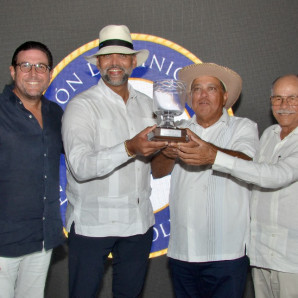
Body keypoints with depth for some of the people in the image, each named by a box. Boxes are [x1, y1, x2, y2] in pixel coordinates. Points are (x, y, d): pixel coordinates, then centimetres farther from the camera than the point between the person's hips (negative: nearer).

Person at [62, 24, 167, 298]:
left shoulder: (147, 104, 9)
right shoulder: (82, 105, -9)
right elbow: (80, 166, -23)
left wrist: (166, 148, -2)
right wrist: (129, 148, -36)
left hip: (139, 221, 5)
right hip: (92, 223, -5)